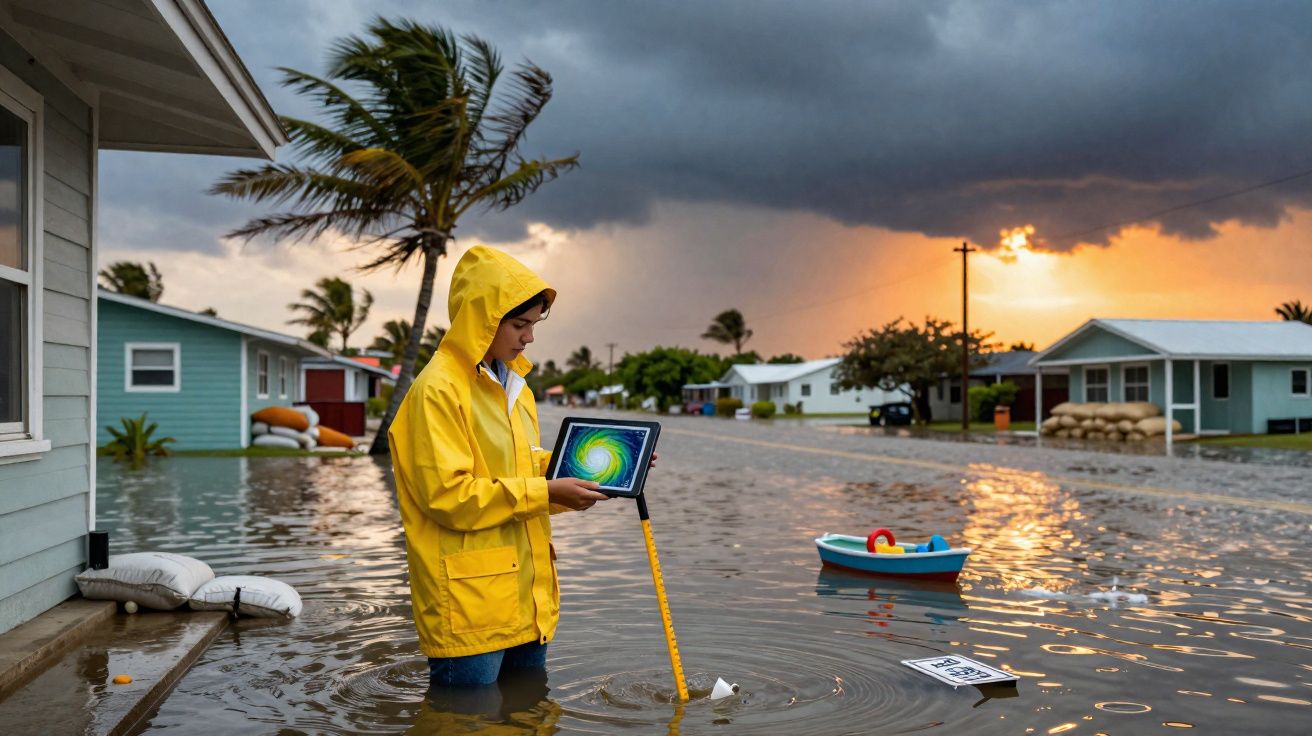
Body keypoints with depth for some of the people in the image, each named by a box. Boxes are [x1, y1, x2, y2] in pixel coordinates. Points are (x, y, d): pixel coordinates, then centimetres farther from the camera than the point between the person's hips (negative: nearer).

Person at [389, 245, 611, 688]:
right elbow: (448, 496, -19)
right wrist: (545, 493, -18)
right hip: (468, 606, -8)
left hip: (526, 602, 8)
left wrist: (584, 478, 4)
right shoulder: (438, 389, -12)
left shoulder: (514, 387, 15)